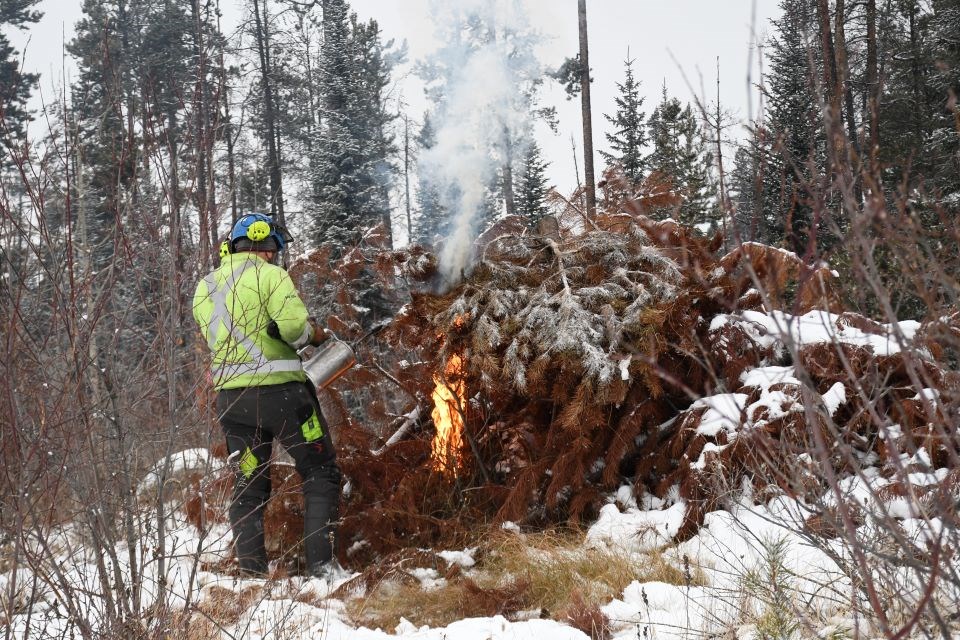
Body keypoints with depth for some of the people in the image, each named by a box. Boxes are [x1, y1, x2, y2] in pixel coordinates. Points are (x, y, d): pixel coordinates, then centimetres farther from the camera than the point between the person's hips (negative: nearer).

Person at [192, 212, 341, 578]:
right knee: (321, 473, 7)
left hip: (230, 397, 6)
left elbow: (213, 339, 11)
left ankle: (250, 572, 11)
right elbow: (295, 327, -19)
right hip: (279, 389, -6)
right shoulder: (269, 275, -7)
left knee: (248, 486, 15)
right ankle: (321, 565, 0)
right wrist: (314, 333, 1)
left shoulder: (204, 288, 14)